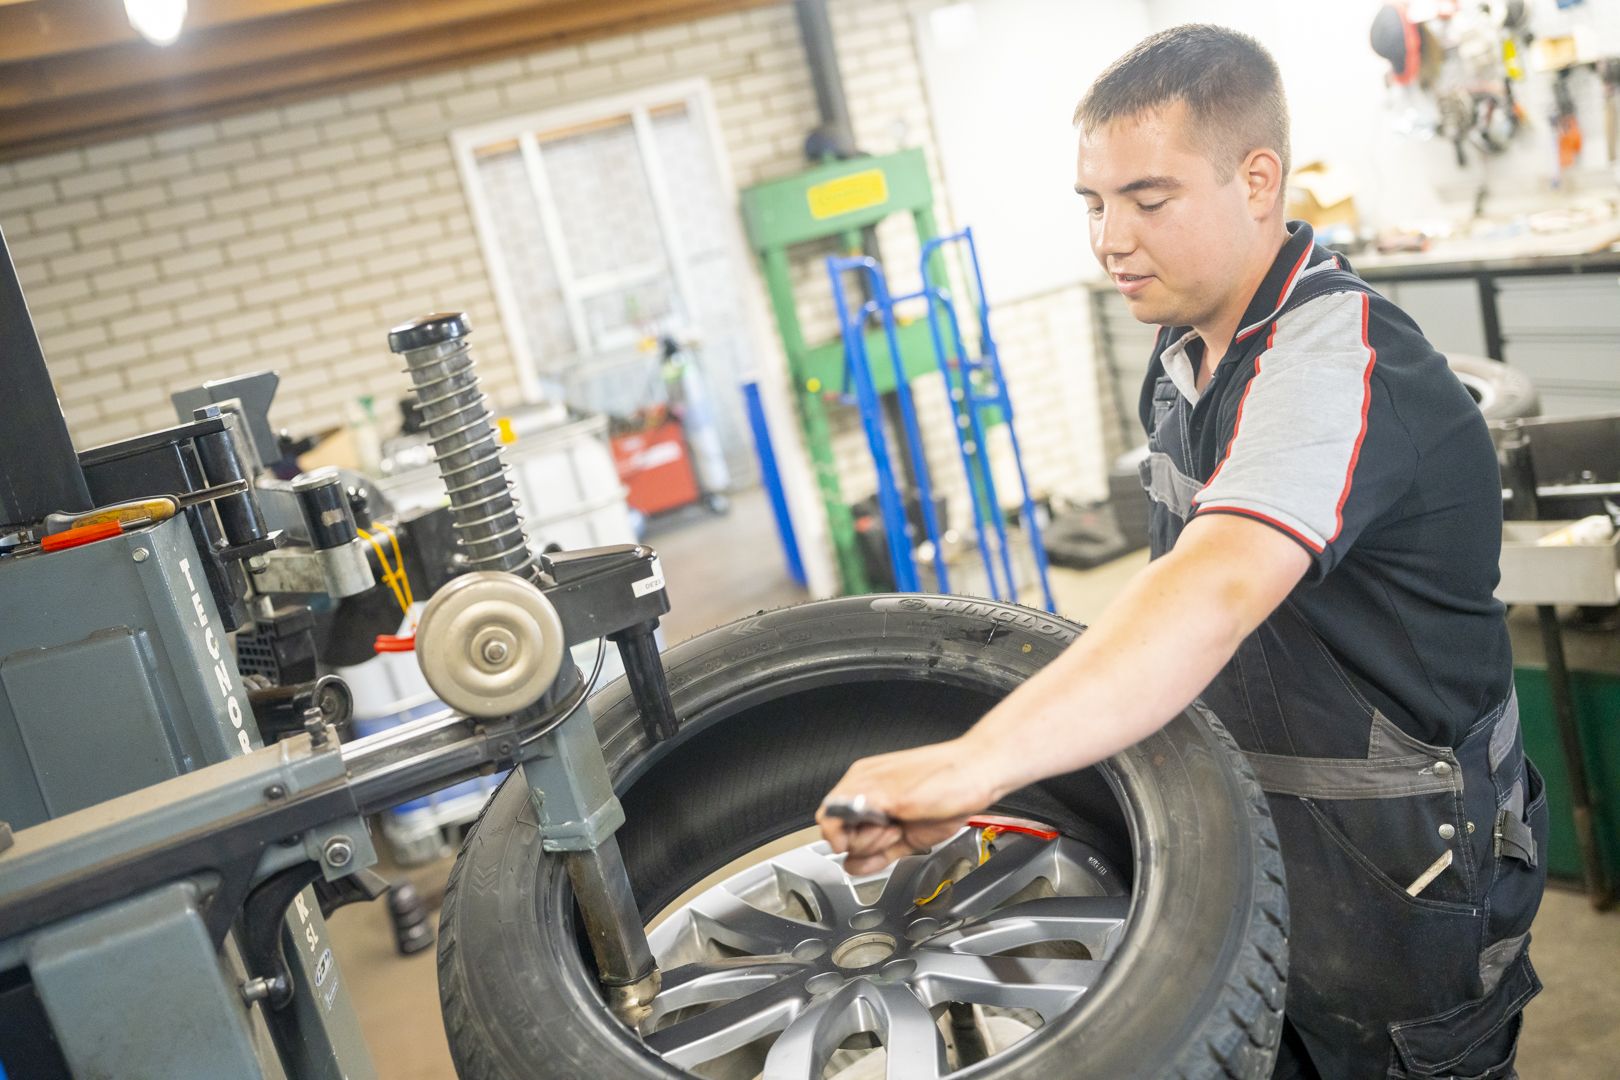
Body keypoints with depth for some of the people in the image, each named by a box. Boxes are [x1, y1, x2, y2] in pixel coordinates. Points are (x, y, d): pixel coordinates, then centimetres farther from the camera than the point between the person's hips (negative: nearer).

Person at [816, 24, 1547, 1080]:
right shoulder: (1188, 347, 2)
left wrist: (970, 766, -56)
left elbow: (1218, 593, -46)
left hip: (1404, 865, -8)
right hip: (1257, 834, 8)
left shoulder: (1339, 358, -28)